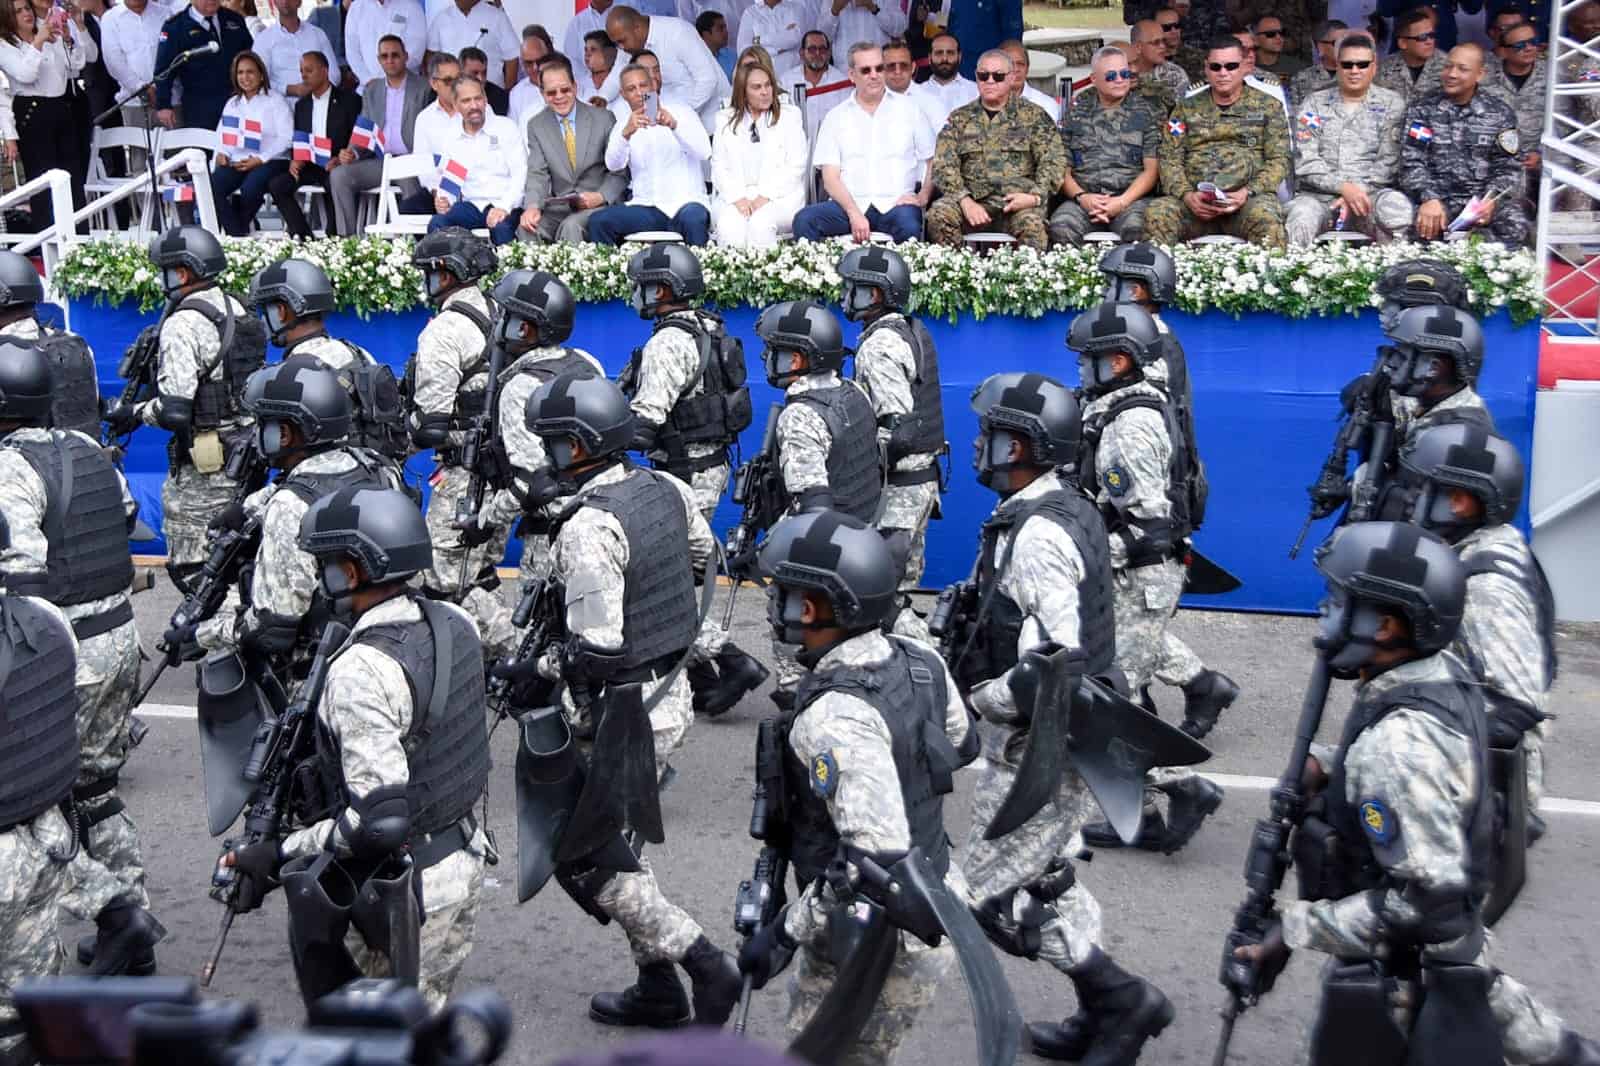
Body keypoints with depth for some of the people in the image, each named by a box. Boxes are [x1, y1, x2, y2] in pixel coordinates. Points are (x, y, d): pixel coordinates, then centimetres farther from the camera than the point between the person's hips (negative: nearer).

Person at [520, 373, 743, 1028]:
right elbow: (702, 555, 21)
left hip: (626, 713, -9)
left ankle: (705, 963, 5)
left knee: (585, 860, 4)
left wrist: (535, 668, -10)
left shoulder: (588, 527, -24)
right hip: (671, 691, 9)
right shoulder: (665, 488, 1)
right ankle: (658, 989, 29)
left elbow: (595, 650, -26)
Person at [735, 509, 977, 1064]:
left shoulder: (837, 716, -31)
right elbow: (961, 745, 13)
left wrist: (784, 933, -23)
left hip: (887, 935, -9)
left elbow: (875, 858, -33)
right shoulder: (919, 661, -5)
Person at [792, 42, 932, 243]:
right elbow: (830, 177, 4)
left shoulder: (907, 110, 15)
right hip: (848, 203, 1)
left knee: (909, 225, -36)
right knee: (804, 220, -28)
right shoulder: (836, 117, 13)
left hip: (895, 203, -1)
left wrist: (923, 197, -4)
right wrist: (854, 213, -13)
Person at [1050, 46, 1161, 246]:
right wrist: (1082, 197, -7)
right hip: (1084, 198, 1)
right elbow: (1063, 167, 12)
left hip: (1132, 197, -1)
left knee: (1135, 228, -36)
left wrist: (1122, 201, -9)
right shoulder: (1076, 111, 16)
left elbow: (1151, 169, 6)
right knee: (1060, 228, -33)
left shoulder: (1144, 111, 13)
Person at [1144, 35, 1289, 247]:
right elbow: (1170, 160, 11)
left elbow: (1279, 160, 6)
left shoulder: (1268, 107, 15)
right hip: (1195, 200, 1)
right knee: (1156, 213, -31)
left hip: (1248, 198, -1)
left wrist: (1248, 192, -12)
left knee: (1266, 217, -37)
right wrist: (1186, 194, -10)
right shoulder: (1186, 108, 20)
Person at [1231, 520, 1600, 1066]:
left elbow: (1425, 895, -31)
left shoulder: (1397, 740, -32)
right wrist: (1331, 769, 0)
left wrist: (1294, 928, -28)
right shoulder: (1442, 674, -5)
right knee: (1490, 1005, 28)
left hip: (1406, 970, -8)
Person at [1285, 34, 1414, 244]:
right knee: (1301, 214, -35)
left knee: (1397, 206, -33)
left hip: (1371, 193, 0)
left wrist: (1359, 191, -15)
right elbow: (1306, 163, 1)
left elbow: (1389, 162, 1)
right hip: (1319, 195, 0)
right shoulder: (1313, 104, 12)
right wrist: (1344, 187, -14)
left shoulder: (1391, 103, 11)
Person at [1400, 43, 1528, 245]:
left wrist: (1492, 200, -17)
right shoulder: (1422, 110, 6)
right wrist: (1428, 198, -23)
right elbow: (1412, 163, -4)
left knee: (1517, 229, -29)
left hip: (1486, 196, 1)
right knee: (1426, 226, -35)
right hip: (1440, 196, -1)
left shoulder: (1500, 112, 9)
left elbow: (1509, 167, 4)